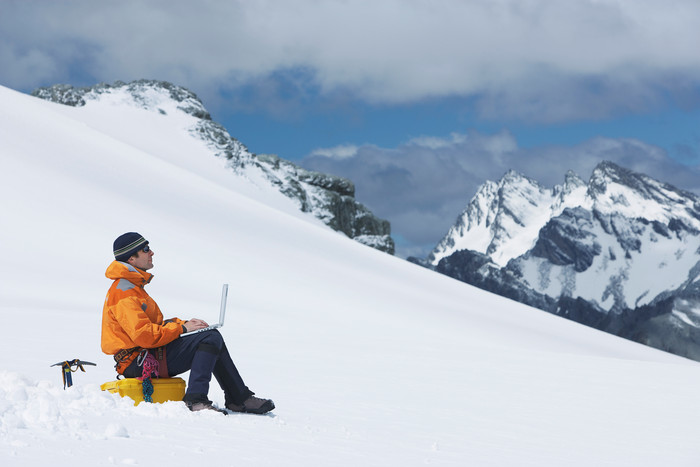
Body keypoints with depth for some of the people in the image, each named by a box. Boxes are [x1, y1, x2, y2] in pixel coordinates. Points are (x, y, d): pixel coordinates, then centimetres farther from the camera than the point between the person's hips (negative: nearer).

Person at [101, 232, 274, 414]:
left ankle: (238, 398, 13)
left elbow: (154, 324, 22)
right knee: (211, 338, -18)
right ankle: (195, 400, -25)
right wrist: (181, 328, -14)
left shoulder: (132, 286, 19)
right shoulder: (124, 293, -16)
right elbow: (144, 336, -25)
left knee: (213, 338, 13)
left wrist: (183, 324, 5)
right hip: (140, 362, -11)